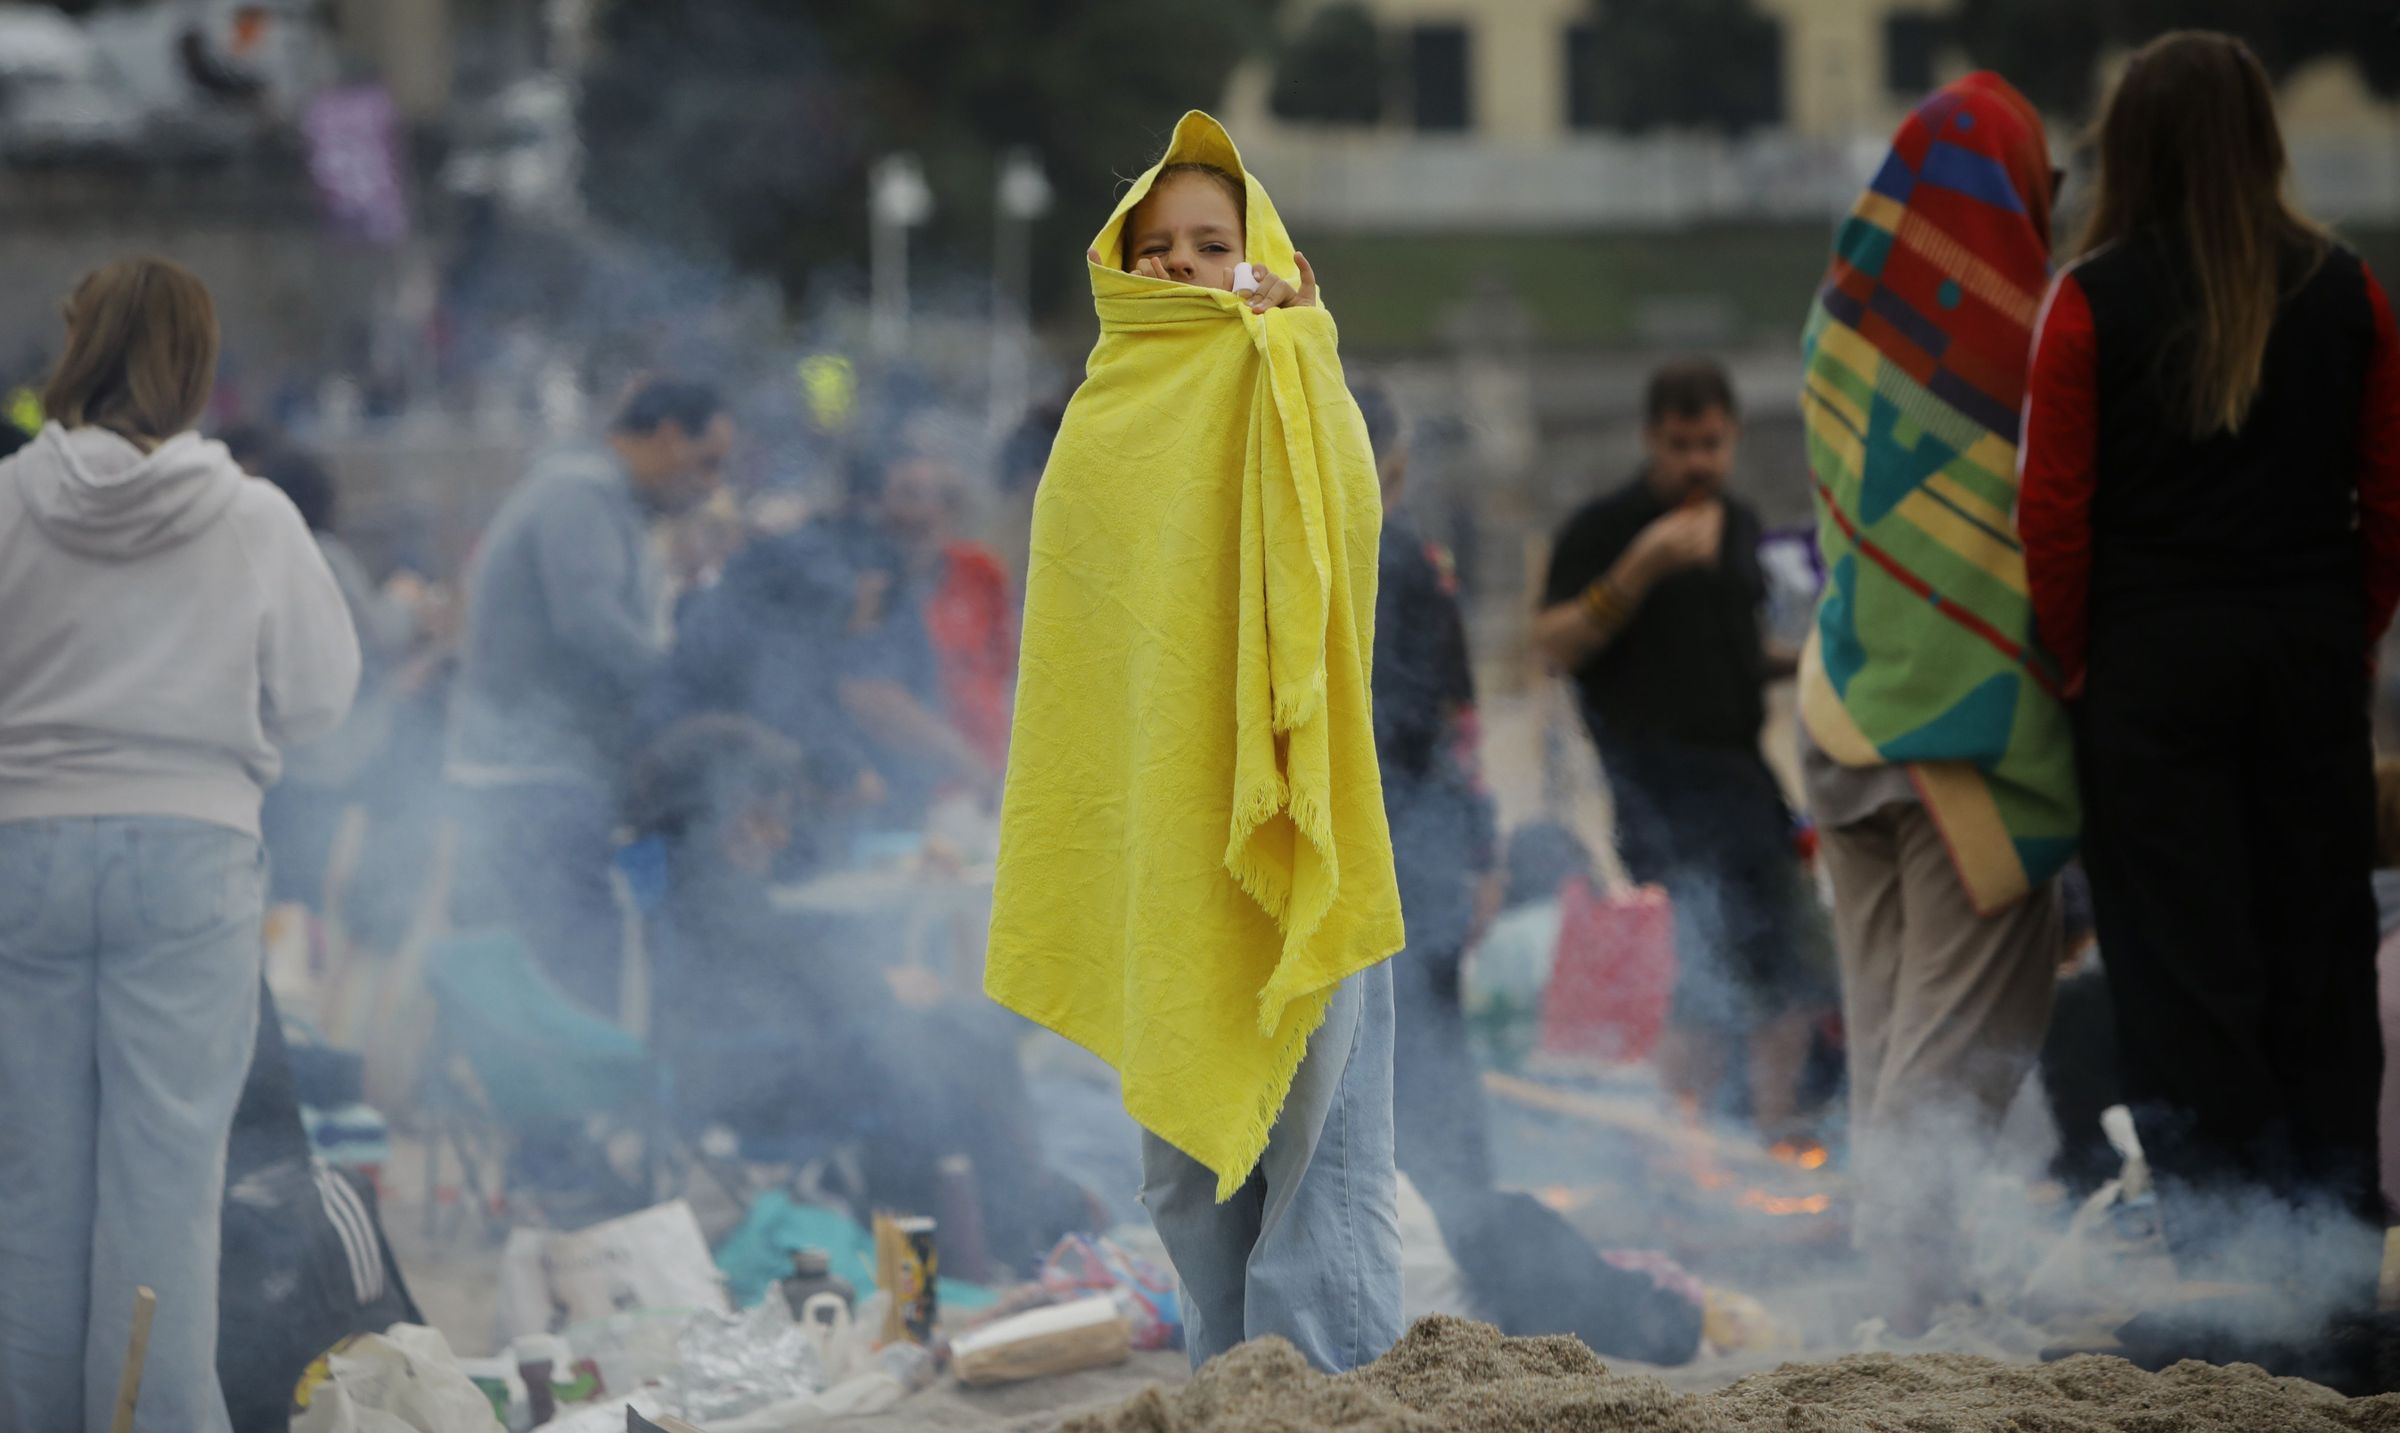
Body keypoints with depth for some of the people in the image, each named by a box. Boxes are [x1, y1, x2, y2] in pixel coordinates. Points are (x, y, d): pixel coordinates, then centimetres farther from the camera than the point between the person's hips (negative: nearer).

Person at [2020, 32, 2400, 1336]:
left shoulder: (2093, 302, -7)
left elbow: (2054, 510, -7)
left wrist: (2075, 660, 5)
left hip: (2156, 656, -3)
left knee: (2182, 962, 1)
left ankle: (2229, 1253, -1)